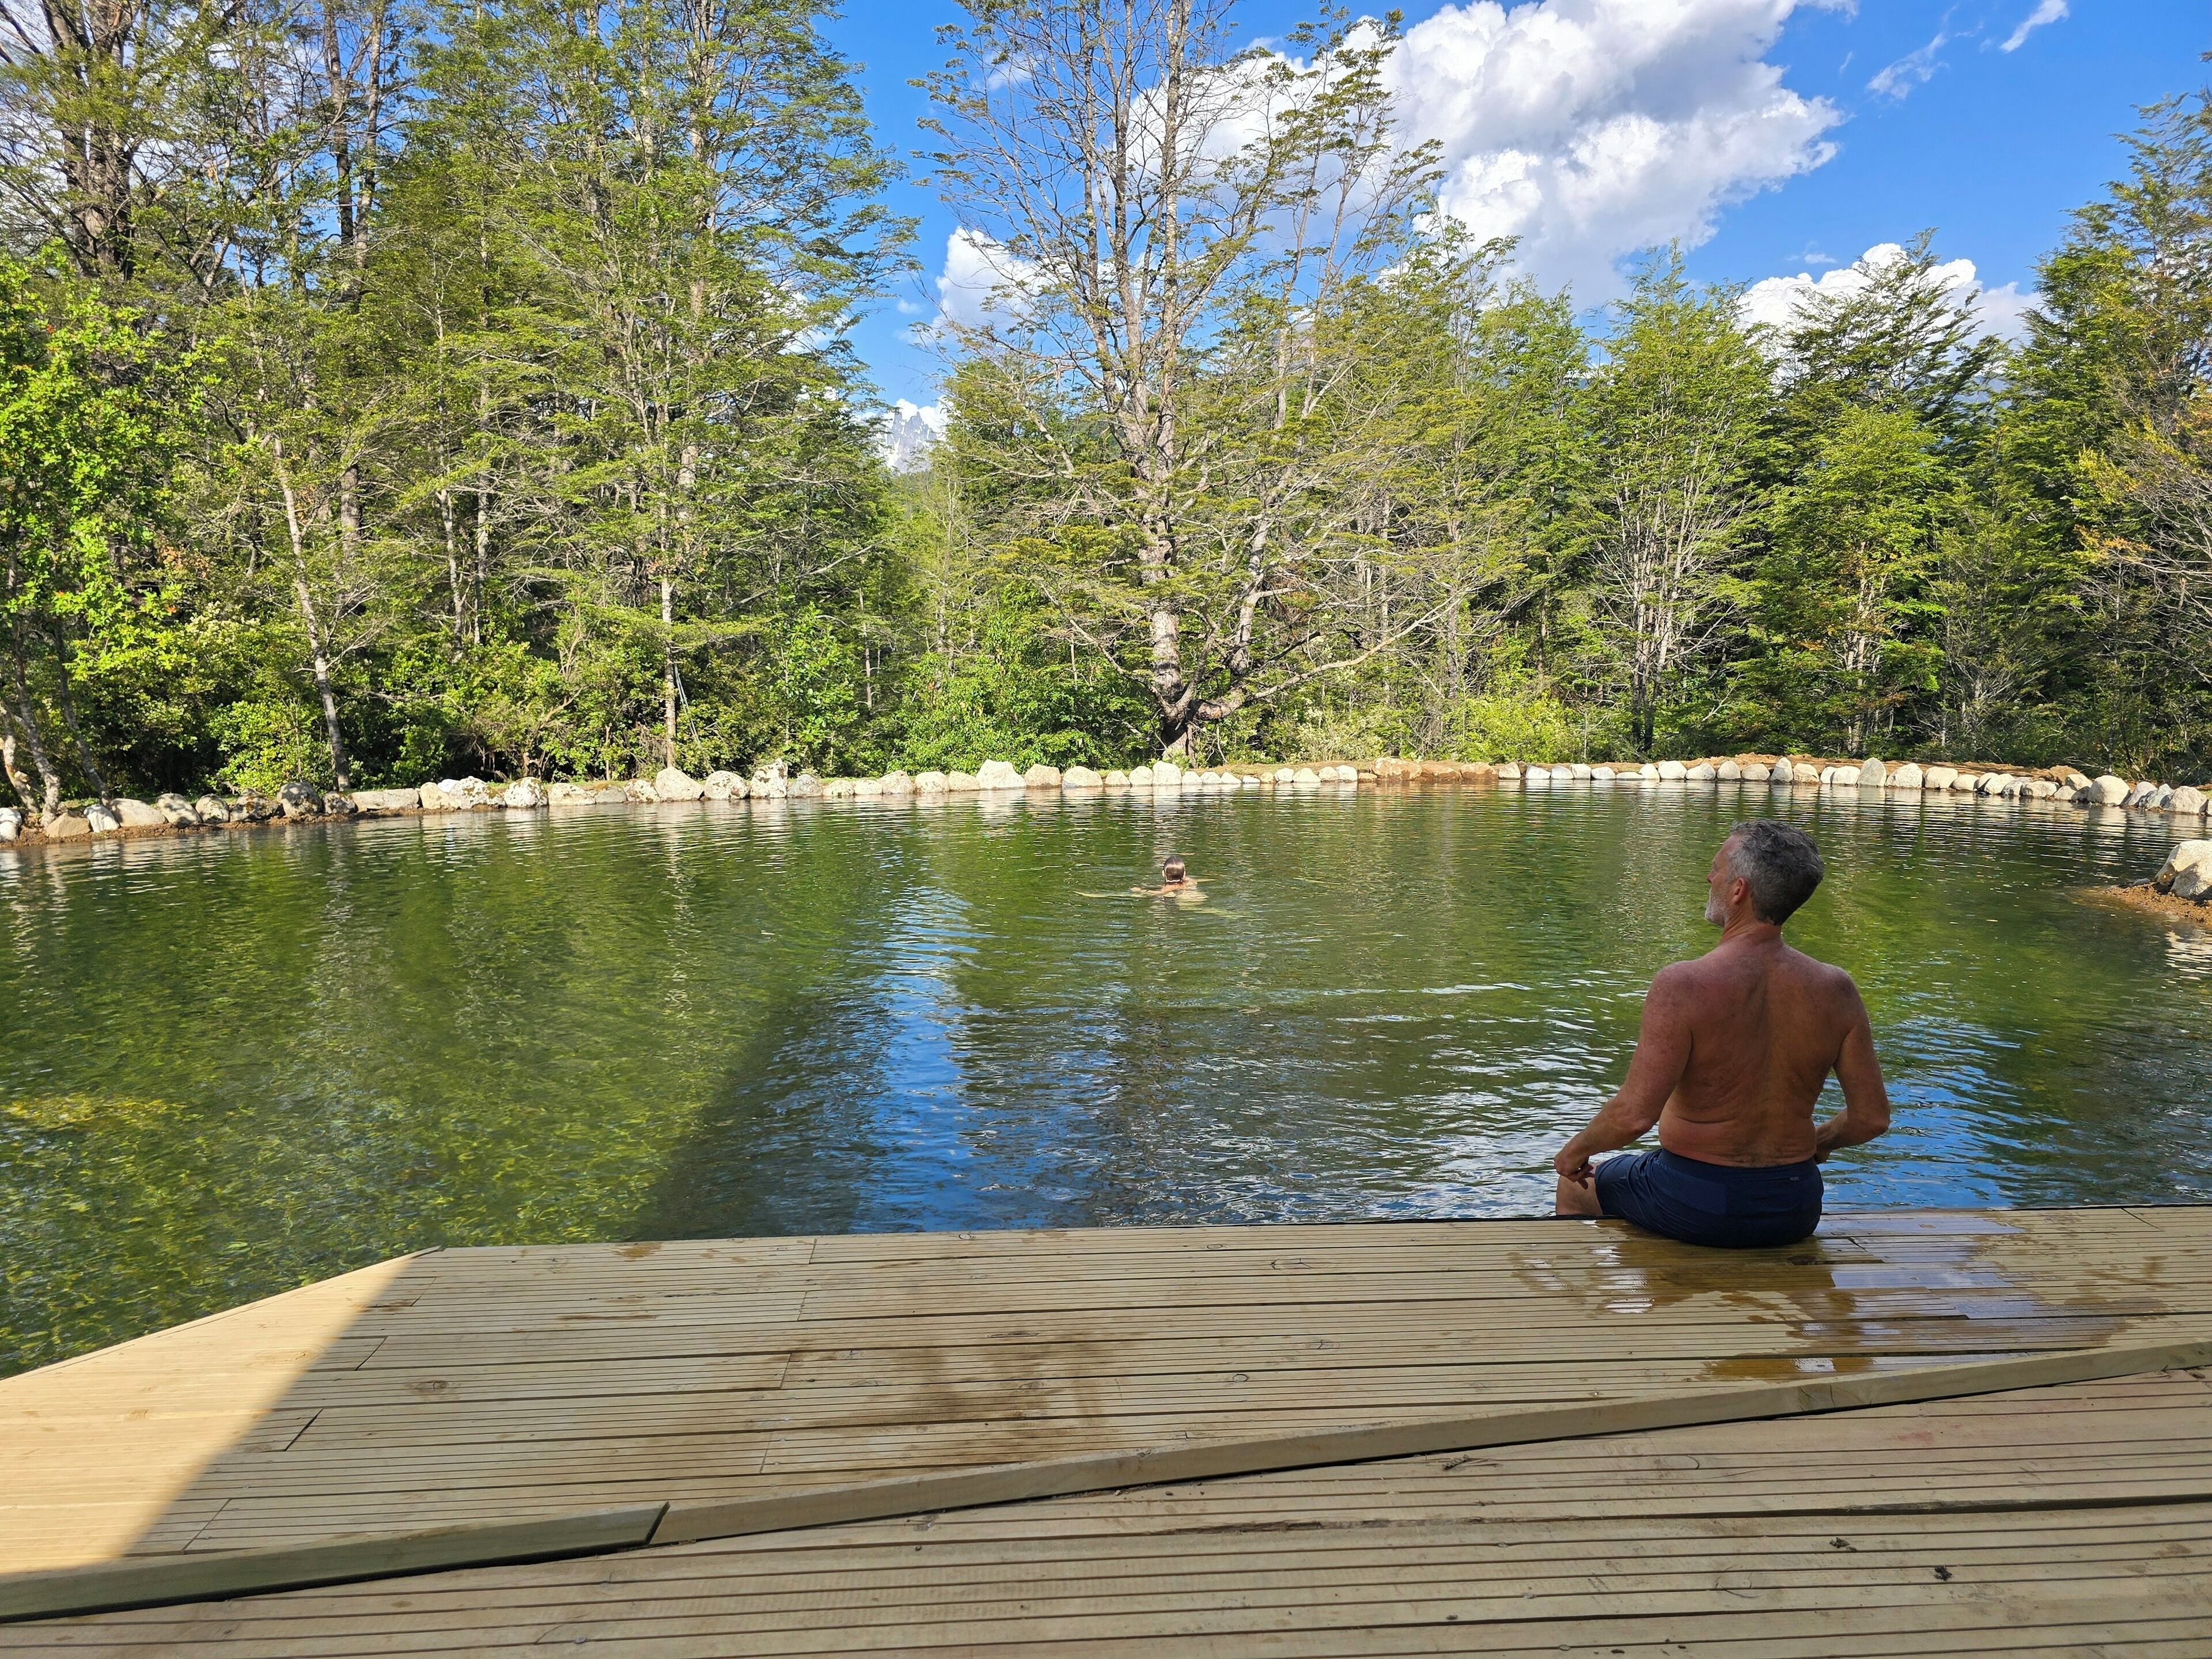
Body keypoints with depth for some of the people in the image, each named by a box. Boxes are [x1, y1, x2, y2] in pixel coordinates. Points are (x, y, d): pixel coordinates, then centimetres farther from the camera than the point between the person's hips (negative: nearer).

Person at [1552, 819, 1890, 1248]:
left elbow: (1633, 1115, -27)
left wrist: (1577, 1149, -8)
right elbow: (1872, 1117, -3)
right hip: (1795, 1213, 5)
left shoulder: (1683, 986, -24)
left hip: (1695, 1209, -4)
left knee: (1576, 1184, 25)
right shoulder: (1834, 990, -10)